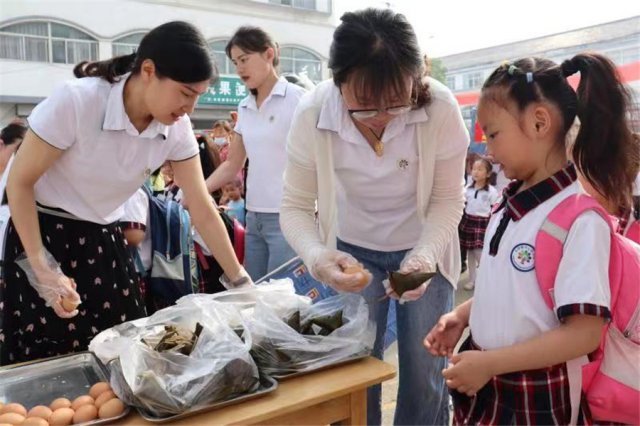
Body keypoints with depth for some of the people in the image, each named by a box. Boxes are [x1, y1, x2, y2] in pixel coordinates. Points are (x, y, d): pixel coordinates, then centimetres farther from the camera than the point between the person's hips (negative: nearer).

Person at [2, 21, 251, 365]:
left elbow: (203, 210, -7)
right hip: (45, 235, -4)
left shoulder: (177, 128, -12)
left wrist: (241, 281, -7)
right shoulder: (75, 101, -25)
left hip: (105, 240, 4)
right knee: (50, 361, 2)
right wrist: (41, 267, -21)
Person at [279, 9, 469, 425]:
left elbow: (448, 200, -14)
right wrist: (318, 257, -35)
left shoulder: (440, 107, -26)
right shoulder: (312, 113, -24)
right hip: (353, 252, 1)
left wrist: (425, 255, -32)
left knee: (425, 379, 4)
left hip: (423, 249, 0)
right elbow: (295, 206, -16)